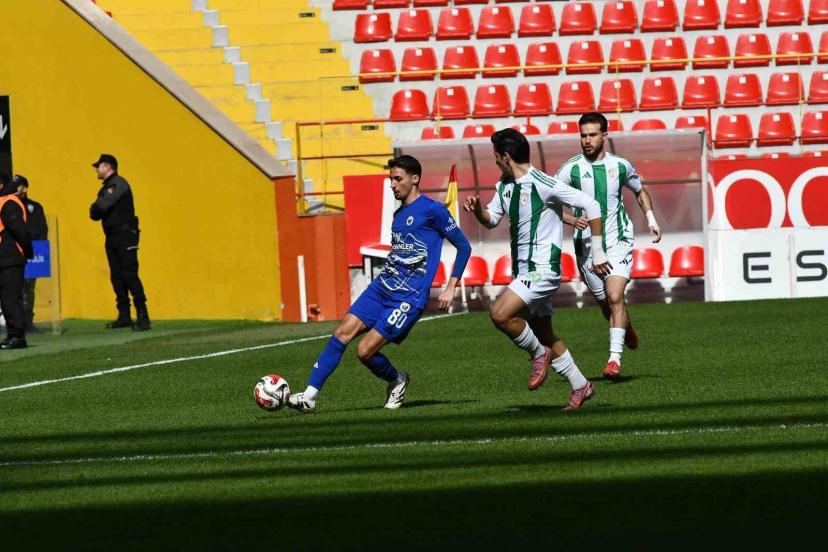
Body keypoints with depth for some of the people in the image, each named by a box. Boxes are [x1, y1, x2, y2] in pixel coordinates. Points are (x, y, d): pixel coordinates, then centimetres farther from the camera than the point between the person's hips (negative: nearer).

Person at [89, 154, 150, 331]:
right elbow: (95, 214, 16)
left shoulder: (119, 184, -9)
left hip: (125, 236, -9)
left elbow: (103, 206, -19)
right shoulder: (105, 188, 20)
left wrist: (95, 207, 1)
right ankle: (124, 316, 9)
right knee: (117, 277, 6)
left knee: (130, 275, -12)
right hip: (112, 237, 9)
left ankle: (142, 316, -13)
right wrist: (96, 210, -5)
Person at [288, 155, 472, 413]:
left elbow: (464, 246, -3)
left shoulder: (432, 210, -6)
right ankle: (310, 395, -12)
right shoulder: (398, 214, 18)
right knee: (343, 331, -11)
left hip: (409, 297, -7)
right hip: (382, 286, 7)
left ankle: (397, 381, 17)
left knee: (365, 351, -14)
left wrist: (450, 288, -6)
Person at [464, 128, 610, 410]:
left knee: (500, 314, -22)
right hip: (523, 270, 9)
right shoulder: (505, 186, 9)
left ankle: (539, 353, -1)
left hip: (541, 270, -9)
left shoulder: (543, 185, -17)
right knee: (544, 335, 13)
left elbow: (590, 205, -15)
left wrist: (597, 250, -14)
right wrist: (477, 208, -3)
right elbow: (491, 219, 21)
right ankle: (580, 386, 25)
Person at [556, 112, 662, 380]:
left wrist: (651, 219, 9)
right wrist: (571, 219, -20)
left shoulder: (620, 166, 1)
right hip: (587, 245, 1)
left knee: (615, 297, -19)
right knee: (606, 305, 11)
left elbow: (640, 191, 21)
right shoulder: (570, 169, -5)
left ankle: (615, 358, -20)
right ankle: (627, 329, 45)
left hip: (618, 240, -1)